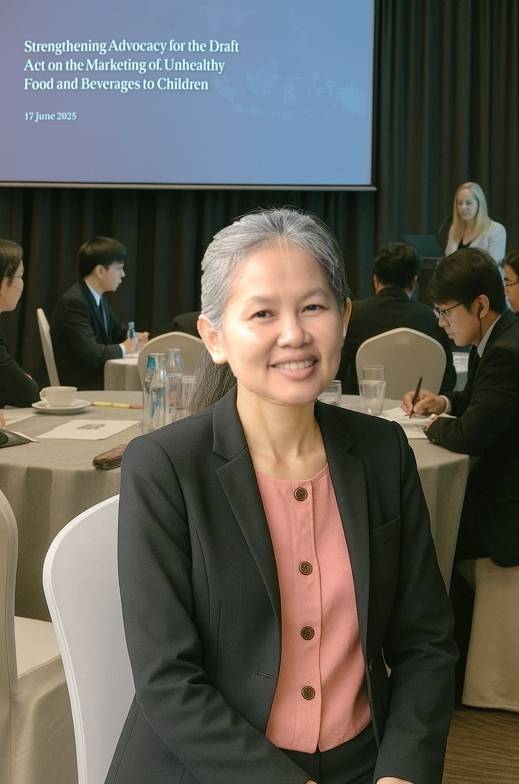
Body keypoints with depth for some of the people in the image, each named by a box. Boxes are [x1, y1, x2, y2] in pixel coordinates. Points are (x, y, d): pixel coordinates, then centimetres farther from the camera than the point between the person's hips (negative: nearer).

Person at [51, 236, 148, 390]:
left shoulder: (98, 298, 11)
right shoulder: (74, 302, -19)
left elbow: (117, 330, 26)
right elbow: (89, 352, -27)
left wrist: (134, 337, 4)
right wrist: (123, 349, -11)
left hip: (98, 376, 9)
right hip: (79, 385, -9)